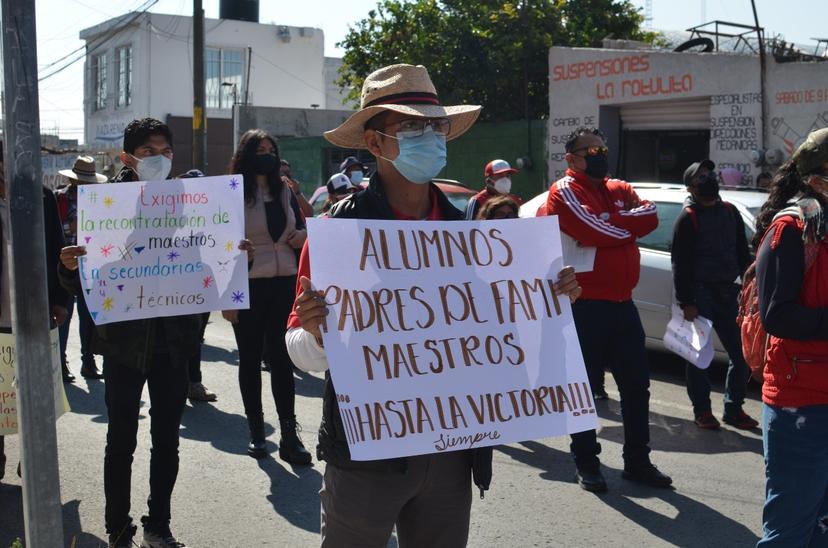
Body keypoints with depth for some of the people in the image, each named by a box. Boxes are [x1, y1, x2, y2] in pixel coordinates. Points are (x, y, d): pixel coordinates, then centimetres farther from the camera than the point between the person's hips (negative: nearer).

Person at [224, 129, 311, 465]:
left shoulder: (285, 192, 11)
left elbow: (301, 229, 23)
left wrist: (303, 236, -3)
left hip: (283, 285, 3)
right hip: (247, 288, -3)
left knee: (282, 358, 1)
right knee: (250, 358, 7)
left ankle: (289, 434, 3)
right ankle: (256, 431, 17)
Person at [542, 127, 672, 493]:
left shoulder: (620, 190, 15)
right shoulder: (565, 192, -6)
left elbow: (650, 216, -3)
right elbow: (600, 232, -20)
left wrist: (609, 224, -14)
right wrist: (631, 223, -3)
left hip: (622, 304, 7)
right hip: (585, 307, -7)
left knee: (636, 385, 12)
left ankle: (637, 461, 24)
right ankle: (586, 464, 17)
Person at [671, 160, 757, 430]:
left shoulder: (730, 211, 12)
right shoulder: (687, 218, -6)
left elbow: (742, 254, 17)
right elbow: (680, 264, -10)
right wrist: (686, 303, -15)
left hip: (727, 294, 6)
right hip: (700, 294, -6)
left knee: (743, 354, 6)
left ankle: (733, 409, 19)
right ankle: (702, 410, 14)